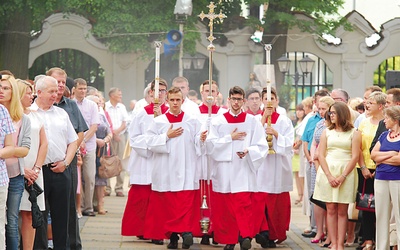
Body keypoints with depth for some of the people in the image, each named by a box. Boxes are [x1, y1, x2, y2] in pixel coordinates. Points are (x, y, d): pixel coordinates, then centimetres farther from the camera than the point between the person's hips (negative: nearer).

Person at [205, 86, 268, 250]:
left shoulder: (252, 121, 5)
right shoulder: (218, 121, 9)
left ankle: (245, 236, -17)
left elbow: (262, 147, 0)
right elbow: (210, 144, -1)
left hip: (244, 171, -2)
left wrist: (248, 151, -18)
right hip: (224, 172, 2)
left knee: (243, 205, -14)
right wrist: (230, 138, -7)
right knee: (224, 208, 3)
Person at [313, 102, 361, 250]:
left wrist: (342, 176, -11)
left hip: (346, 174, -2)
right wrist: (329, 176, -8)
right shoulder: (326, 132, 11)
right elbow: (321, 155, 5)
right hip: (327, 172, 2)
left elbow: (355, 157, -2)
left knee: (342, 211, -1)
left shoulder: (354, 133, 4)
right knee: (331, 209, 0)